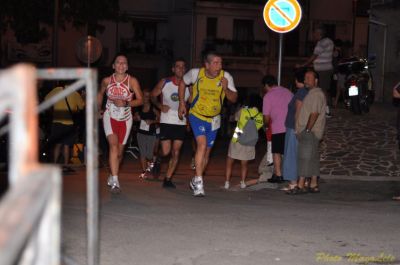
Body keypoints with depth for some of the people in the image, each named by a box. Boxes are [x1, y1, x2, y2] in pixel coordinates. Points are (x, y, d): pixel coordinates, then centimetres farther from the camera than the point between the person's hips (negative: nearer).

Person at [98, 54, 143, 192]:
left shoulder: (132, 81, -8)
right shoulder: (107, 81, -3)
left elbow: (140, 100, -8)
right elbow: (100, 94, 18)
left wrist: (126, 103, -22)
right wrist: (99, 109, 24)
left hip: (125, 118, 1)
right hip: (110, 117, -1)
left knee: (120, 150, 9)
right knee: (113, 145, -21)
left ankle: (112, 175, 34)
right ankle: (115, 181, -27)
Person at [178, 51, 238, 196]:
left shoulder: (226, 77, -14)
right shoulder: (196, 73, -16)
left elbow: (234, 98, -9)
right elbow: (183, 83, 4)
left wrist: (226, 89, -29)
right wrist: (182, 103, 0)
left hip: (213, 119, 3)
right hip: (196, 115, -3)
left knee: (207, 151, 11)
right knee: (202, 144, -24)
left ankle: (195, 181, 30)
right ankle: (198, 181, -21)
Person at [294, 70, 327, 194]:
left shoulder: (316, 94, -13)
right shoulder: (312, 93, 20)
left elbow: (314, 114, -21)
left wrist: (307, 130, -22)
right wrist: (303, 130, 18)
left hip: (310, 132, -10)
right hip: (310, 133, 10)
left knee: (304, 157, -11)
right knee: (312, 158, 10)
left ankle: (301, 186, -12)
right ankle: (314, 185, 13)